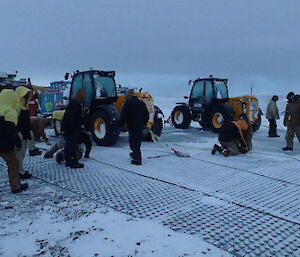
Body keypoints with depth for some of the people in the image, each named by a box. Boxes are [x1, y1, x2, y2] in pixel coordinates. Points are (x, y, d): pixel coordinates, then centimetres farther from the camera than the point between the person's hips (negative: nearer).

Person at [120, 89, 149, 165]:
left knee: (133, 142, -3)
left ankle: (137, 159, -7)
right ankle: (136, 154, 38)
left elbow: (123, 116, -10)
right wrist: (144, 123, 25)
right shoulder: (142, 103, 10)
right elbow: (147, 115, 14)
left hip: (132, 126, -7)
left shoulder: (127, 104, -10)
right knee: (138, 141, 21)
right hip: (140, 126, 7)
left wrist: (121, 124, 3)